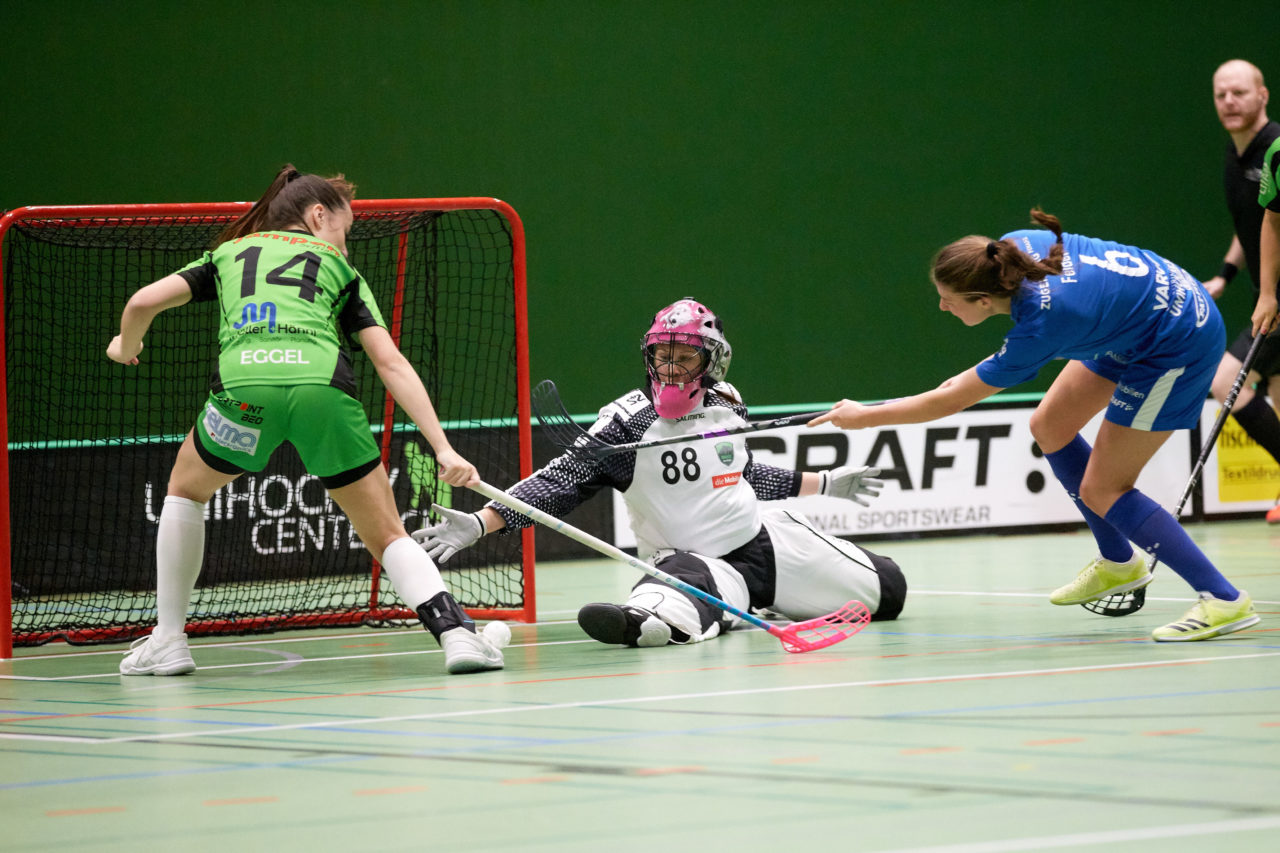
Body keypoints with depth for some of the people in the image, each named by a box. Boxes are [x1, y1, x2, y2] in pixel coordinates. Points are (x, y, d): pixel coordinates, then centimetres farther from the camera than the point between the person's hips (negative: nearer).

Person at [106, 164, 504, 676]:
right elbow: (391, 364, 17)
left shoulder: (229, 253, 32)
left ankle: (168, 641, 27)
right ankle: (455, 629, -11)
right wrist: (442, 448, 13)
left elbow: (144, 302, 20)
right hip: (323, 386, 0)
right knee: (387, 536, 12)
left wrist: (126, 345, 42)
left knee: (186, 489, 31)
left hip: (245, 385, 0)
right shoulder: (339, 269, 29)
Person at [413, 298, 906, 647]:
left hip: (767, 539, 6)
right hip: (694, 560, -6)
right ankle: (643, 617, -72)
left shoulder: (727, 406, 3)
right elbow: (558, 482, -19)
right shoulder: (626, 422, -12)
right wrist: (478, 524, -31)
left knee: (885, 590, 9)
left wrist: (825, 485, 28)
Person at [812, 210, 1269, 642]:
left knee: (1101, 491, -5)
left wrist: (865, 416, -10)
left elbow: (950, 401, -21)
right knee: (1050, 427, 14)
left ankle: (1224, 599, -5)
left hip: (1178, 343, -9)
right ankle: (1119, 563, 29)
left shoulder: (1041, 324, -32)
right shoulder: (1013, 247, -15)